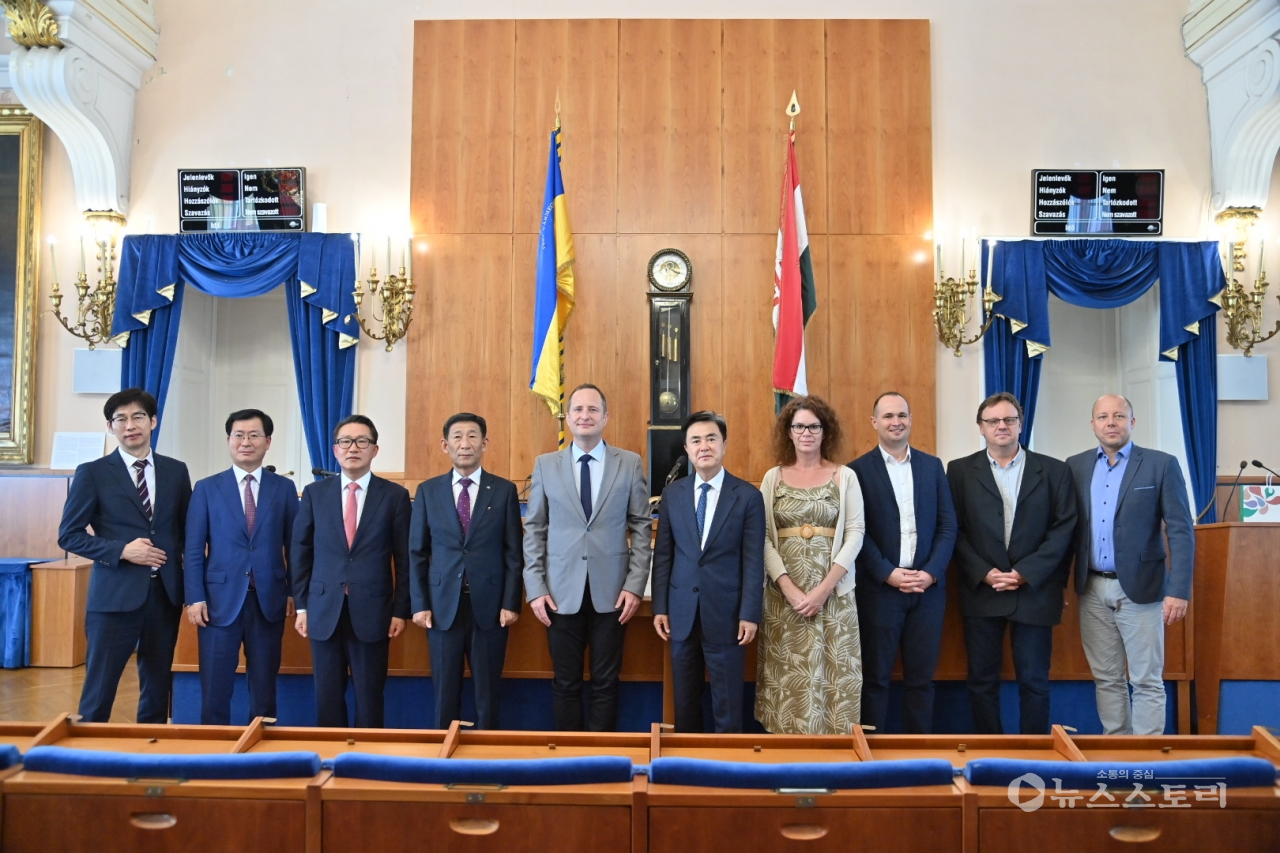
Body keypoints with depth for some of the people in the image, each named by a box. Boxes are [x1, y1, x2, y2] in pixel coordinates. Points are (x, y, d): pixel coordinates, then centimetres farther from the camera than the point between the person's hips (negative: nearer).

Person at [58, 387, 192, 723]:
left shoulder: (176, 471, 8)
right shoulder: (92, 473, -1)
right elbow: (69, 535, -2)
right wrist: (122, 550, -15)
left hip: (165, 593, 3)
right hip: (115, 594, -3)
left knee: (158, 686, 12)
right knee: (99, 688, 2)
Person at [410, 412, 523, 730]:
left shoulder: (504, 491, 2)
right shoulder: (428, 491, 5)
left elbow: (513, 552, 1)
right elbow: (417, 553, 5)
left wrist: (511, 603, -6)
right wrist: (420, 604, -2)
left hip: (489, 605, -1)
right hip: (442, 605, 1)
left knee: (487, 690, 8)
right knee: (445, 691, 8)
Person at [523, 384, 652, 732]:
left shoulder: (630, 463, 2)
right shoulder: (545, 465, 5)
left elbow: (641, 527, 2)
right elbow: (534, 529, 5)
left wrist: (635, 585, -6)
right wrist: (535, 588, -3)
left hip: (611, 592, 0)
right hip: (561, 593, 1)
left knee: (606, 684, 7)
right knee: (565, 684, 9)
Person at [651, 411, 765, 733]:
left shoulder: (748, 496, -4)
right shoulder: (673, 493, 5)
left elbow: (753, 561, -5)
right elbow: (663, 555, 6)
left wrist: (749, 614, -9)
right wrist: (660, 607, 2)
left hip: (725, 611, -3)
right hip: (682, 611, 3)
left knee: (727, 702, 6)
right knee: (684, 699, 12)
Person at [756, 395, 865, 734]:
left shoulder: (845, 476, 3)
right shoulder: (773, 477, 6)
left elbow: (855, 534, -2)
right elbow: (763, 537, 1)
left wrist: (824, 588, -11)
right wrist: (787, 587, -12)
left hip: (833, 592, -1)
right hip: (783, 593, 1)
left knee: (830, 671, 0)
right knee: (786, 674, 5)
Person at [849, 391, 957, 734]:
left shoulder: (932, 465, 9)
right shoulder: (859, 470, -1)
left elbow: (948, 525, 5)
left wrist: (931, 573, -7)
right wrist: (888, 573, -13)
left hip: (928, 586, 3)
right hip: (879, 587, -3)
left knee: (921, 676, 8)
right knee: (875, 676, 5)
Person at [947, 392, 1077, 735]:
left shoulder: (1054, 471, 5)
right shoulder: (960, 471, 5)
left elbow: (1063, 529, -1)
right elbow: (955, 531, 0)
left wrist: (1024, 573, -10)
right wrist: (984, 573, -12)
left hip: (1034, 591, 0)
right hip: (981, 591, 0)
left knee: (1034, 681, 6)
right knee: (982, 680, 6)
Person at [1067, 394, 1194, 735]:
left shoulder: (1161, 465, -4)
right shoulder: (1076, 466, 6)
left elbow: (1181, 531, -7)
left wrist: (1179, 590, -14)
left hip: (1140, 588, -3)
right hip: (1093, 590, 3)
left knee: (1147, 681, 4)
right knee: (1106, 679, 12)